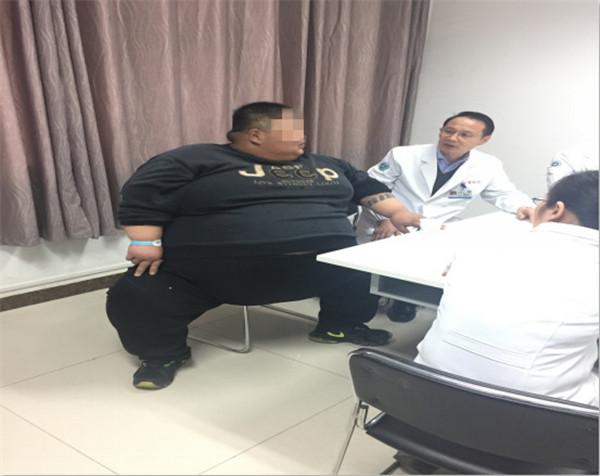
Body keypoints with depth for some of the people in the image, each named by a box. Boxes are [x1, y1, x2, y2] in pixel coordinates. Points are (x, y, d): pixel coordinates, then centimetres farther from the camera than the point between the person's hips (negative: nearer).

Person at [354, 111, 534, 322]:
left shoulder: (488, 166, -2)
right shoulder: (403, 155, -8)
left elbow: (504, 194, 10)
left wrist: (522, 206, -13)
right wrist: (383, 218, -19)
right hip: (382, 229, -2)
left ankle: (406, 298, 17)